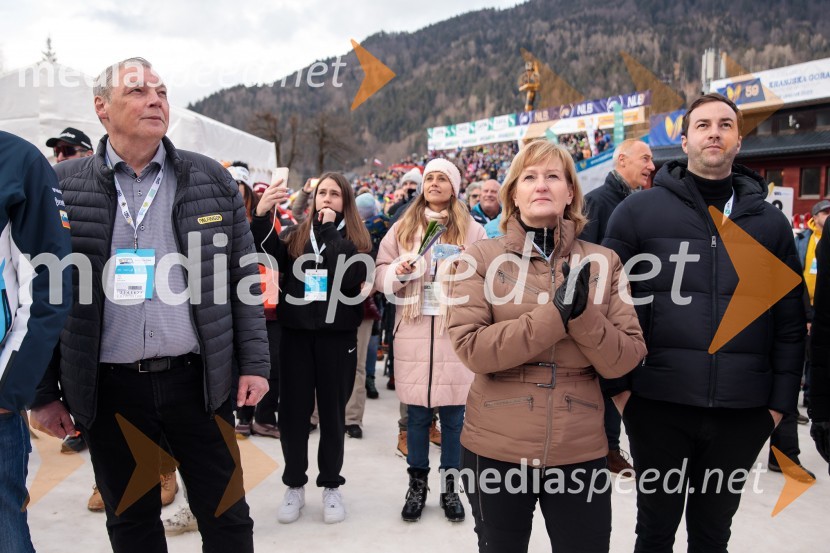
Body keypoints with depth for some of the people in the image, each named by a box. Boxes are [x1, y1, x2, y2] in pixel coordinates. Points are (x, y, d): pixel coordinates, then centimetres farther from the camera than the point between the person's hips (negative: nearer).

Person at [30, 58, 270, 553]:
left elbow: (243, 279, 3)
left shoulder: (212, 180, 2)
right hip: (107, 388, 1)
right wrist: (44, 391, 2)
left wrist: (255, 363, -2)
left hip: (199, 379, 0)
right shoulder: (63, 186, 1)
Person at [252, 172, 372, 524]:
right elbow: (270, 256, -12)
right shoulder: (296, 235, 8)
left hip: (337, 336, -2)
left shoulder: (353, 238, 3)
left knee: (332, 412, 8)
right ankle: (294, 486, 24)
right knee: (293, 412, 7)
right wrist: (261, 216, -26)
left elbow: (352, 276, -18)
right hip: (296, 334, 2)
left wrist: (330, 230, -12)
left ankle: (331, 486, 23)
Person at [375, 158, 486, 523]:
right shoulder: (403, 227, 10)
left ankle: (450, 486, 22)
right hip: (414, 331, 1)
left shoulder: (472, 230, 7)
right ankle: (417, 484, 24)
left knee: (453, 414, 6)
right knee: (417, 414, 8)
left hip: (457, 330, -1)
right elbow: (380, 274, 8)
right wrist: (398, 271, -12)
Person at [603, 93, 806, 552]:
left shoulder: (770, 221, 7)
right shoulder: (639, 210, -1)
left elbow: (789, 321, 8)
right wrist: (616, 385, -6)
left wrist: (781, 401, 3)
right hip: (659, 405, -2)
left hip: (742, 411, 2)